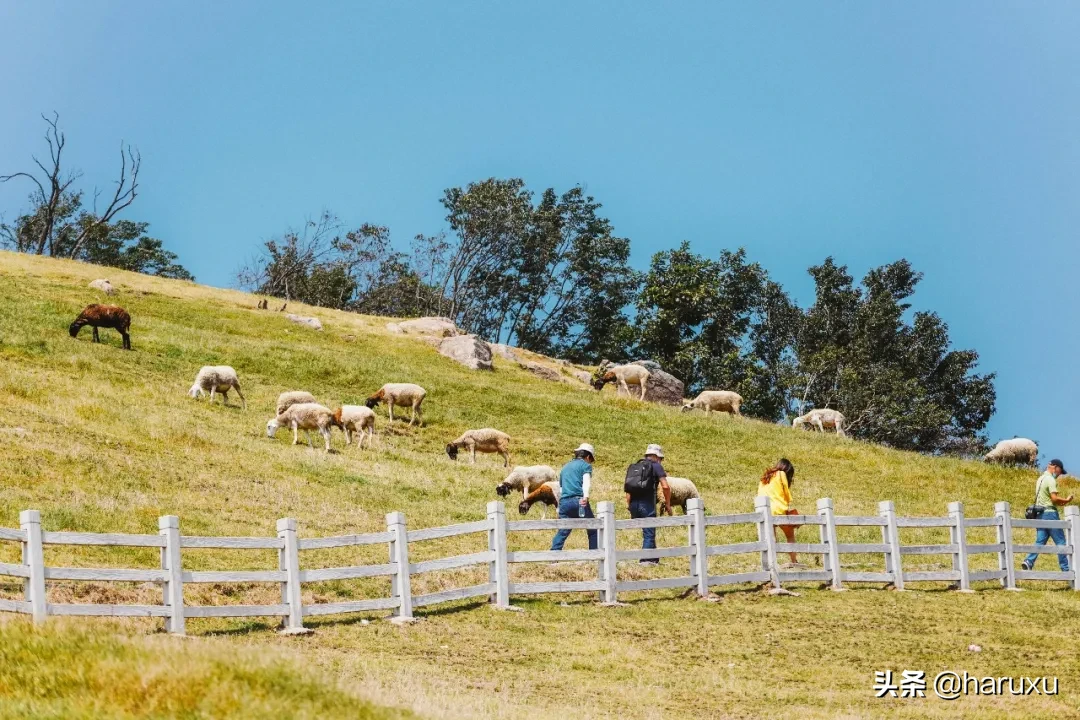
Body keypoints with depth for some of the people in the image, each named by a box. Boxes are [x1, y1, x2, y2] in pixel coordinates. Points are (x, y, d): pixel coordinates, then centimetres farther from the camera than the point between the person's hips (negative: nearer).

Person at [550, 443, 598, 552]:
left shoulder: (565, 467, 26)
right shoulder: (586, 465, 7)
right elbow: (586, 481, -11)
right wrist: (586, 496, -28)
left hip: (564, 502, 5)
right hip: (578, 501, -5)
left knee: (563, 531, 6)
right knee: (593, 530, 5)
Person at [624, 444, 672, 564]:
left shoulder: (634, 467, 20)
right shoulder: (656, 466, 2)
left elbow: (627, 489, 18)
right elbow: (665, 486, -8)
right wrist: (668, 504, 2)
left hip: (633, 504, 6)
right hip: (647, 503, -6)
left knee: (648, 532, 18)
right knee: (649, 533, -1)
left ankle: (654, 559, 25)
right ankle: (646, 560, -7)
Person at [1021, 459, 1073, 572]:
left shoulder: (1040, 479, 17)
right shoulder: (1050, 480, -12)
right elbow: (1054, 498, -20)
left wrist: (1060, 502, 15)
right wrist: (1066, 500, -5)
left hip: (1040, 514, 8)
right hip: (1050, 513, -8)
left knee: (1040, 541, 6)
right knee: (1060, 541, -1)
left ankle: (1029, 562, -10)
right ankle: (1065, 569, 1)